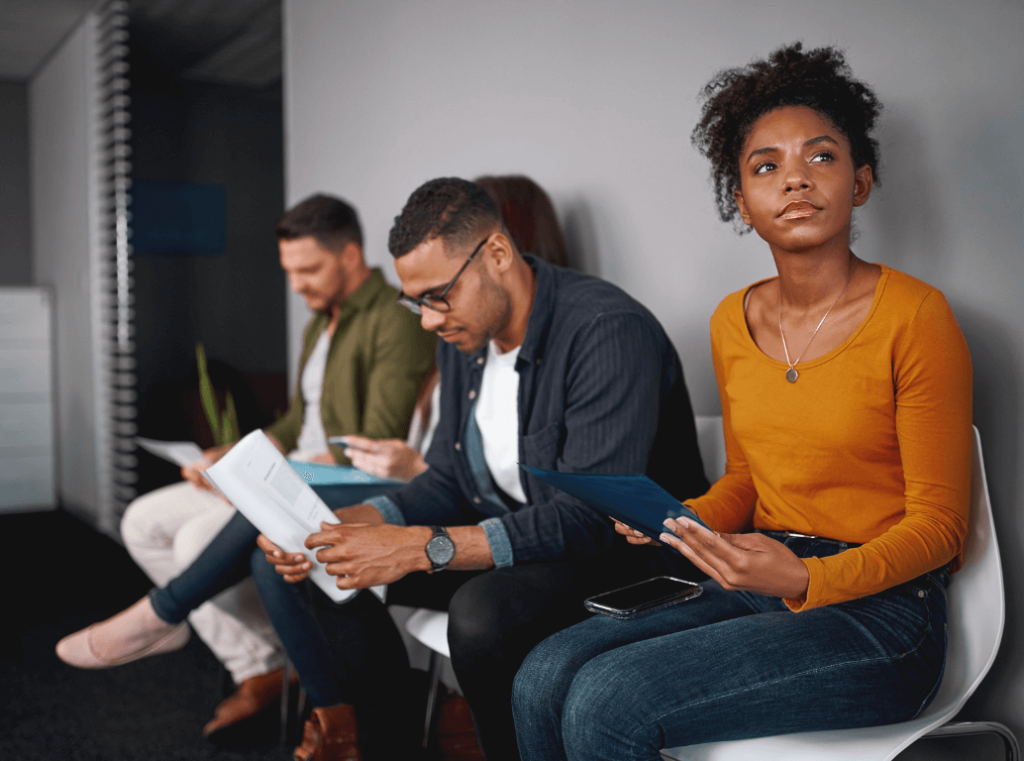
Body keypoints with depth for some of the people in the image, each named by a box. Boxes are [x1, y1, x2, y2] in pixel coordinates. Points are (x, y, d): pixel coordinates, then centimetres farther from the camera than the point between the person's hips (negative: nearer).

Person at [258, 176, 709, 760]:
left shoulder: (609, 333, -25)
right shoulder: (463, 336, 3)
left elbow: (592, 517, -31)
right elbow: (449, 480, 8)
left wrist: (422, 548, -34)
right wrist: (340, 526, -10)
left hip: (625, 551, -8)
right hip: (508, 538, 8)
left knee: (484, 610, -36)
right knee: (332, 566, 1)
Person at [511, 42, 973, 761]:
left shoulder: (916, 316, -10)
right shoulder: (733, 322, 8)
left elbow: (938, 524, -8)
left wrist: (807, 580, -23)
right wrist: (674, 520, -3)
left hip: (878, 611, -5)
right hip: (757, 590, 6)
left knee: (606, 702, -23)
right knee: (544, 675, -15)